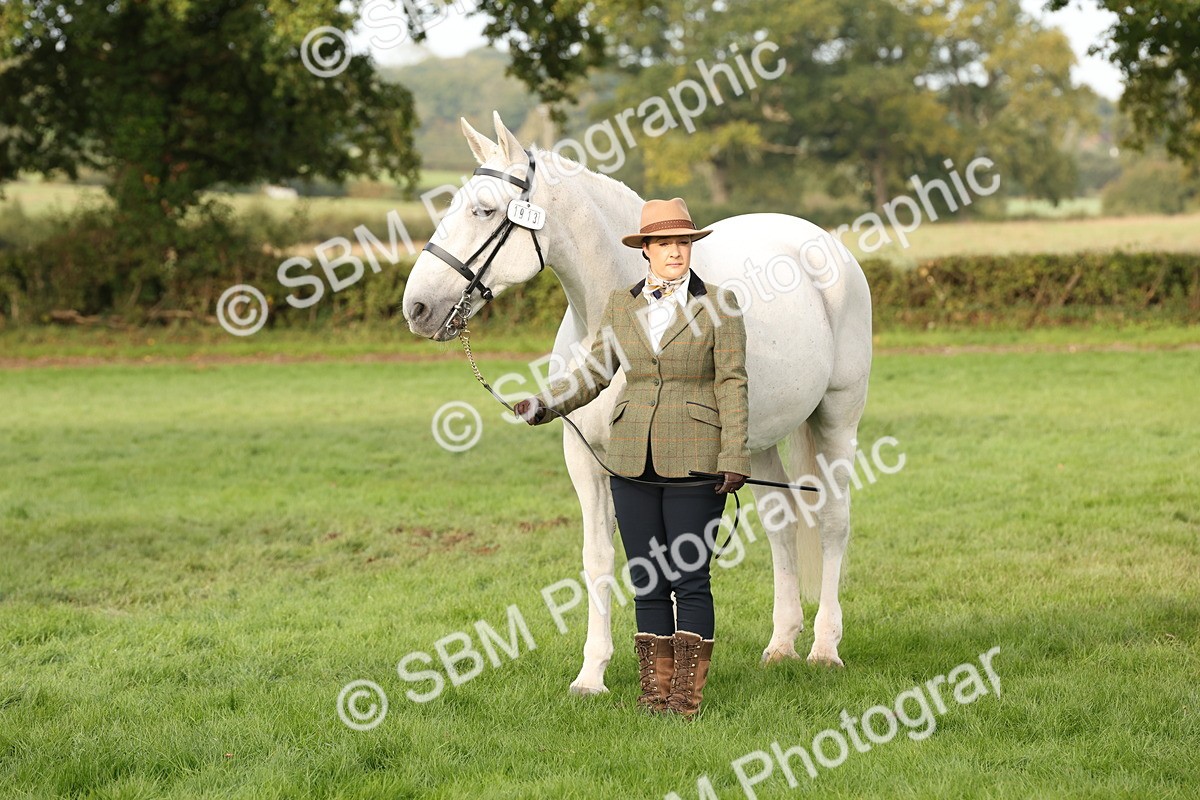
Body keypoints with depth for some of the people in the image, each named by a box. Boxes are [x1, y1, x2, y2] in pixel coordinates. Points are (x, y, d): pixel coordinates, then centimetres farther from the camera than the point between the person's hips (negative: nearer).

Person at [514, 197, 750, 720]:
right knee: (647, 582, 8)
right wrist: (545, 405, -4)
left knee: (689, 579, -2)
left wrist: (734, 459, -11)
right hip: (632, 461, 4)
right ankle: (654, 691, 15)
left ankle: (687, 696, 5)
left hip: (694, 462, -4)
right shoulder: (621, 305, 9)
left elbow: (732, 385, -4)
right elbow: (595, 372, 12)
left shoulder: (718, 305, -1)